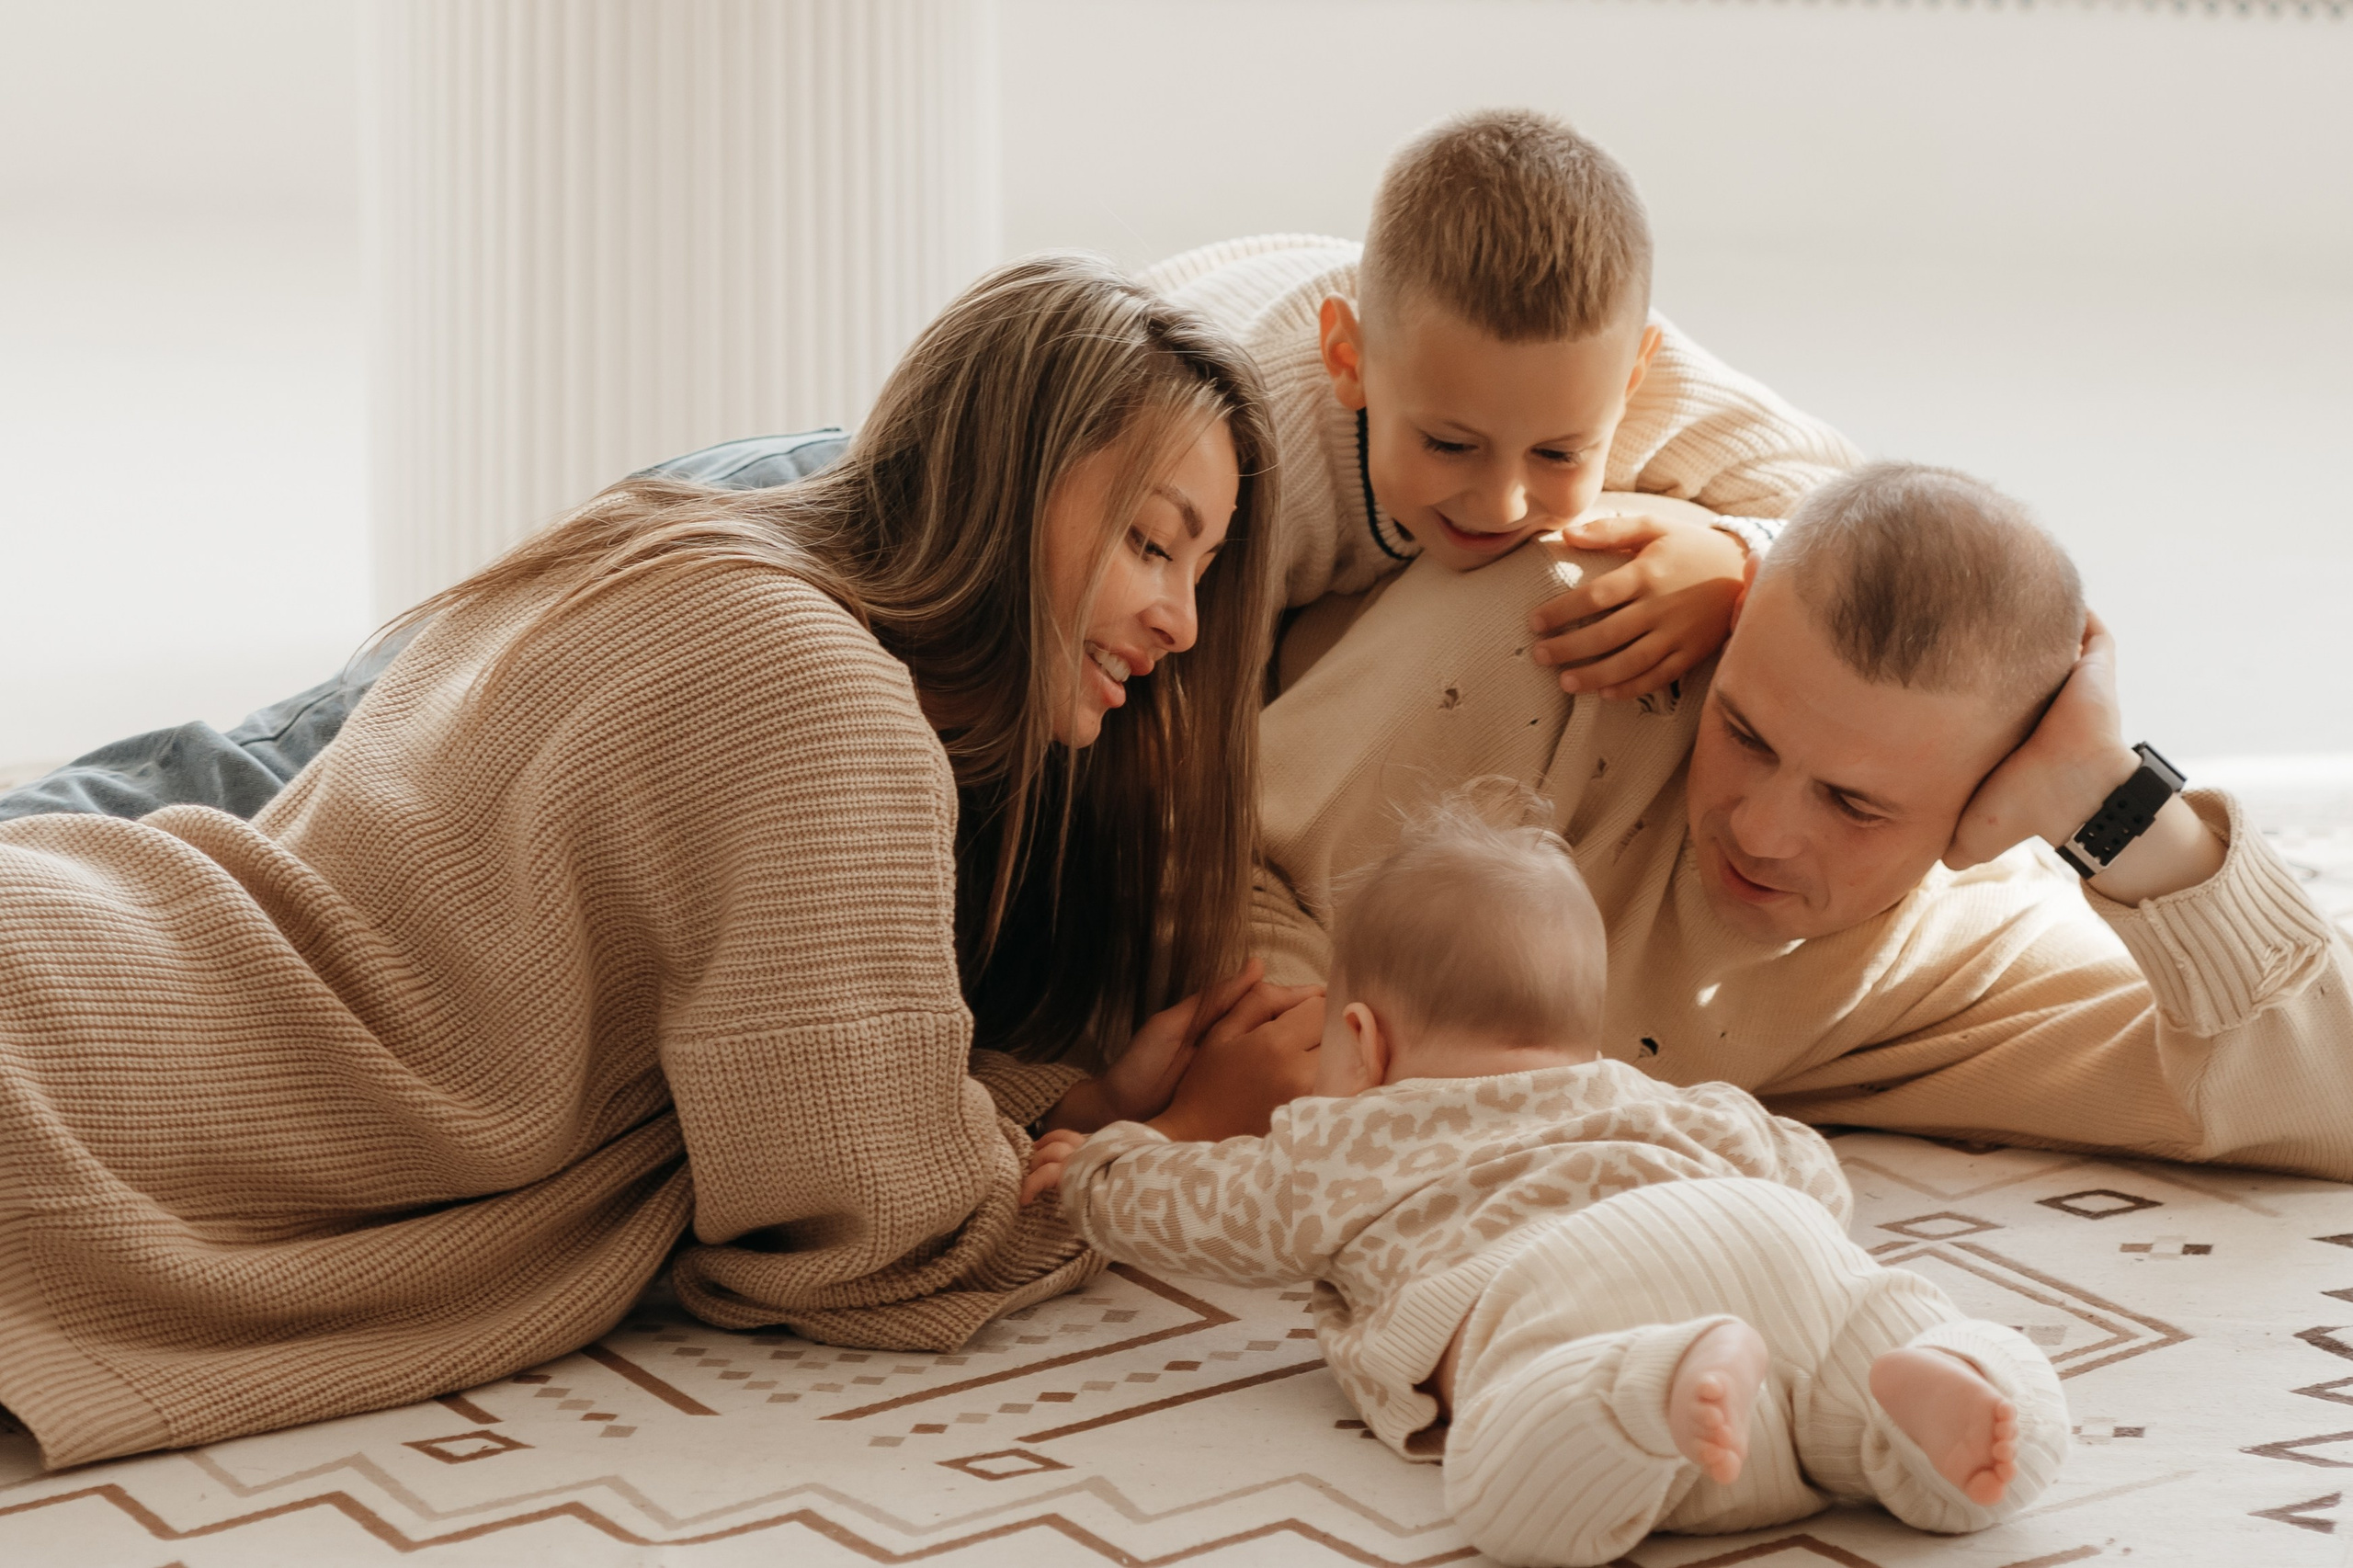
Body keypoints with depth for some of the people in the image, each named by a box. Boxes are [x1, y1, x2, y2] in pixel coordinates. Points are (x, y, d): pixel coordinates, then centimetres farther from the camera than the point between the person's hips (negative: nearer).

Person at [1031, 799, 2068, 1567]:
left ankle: (1674, 1388, -56)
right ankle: (1933, 1382, -38)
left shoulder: (1333, 1156, 36)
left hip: (1553, 1282, -4)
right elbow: (1814, 1172, 50)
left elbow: (1178, 1205, 48)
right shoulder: (1662, 1110, 45)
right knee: (1997, 1470, -5)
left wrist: (1099, 1160, 72)